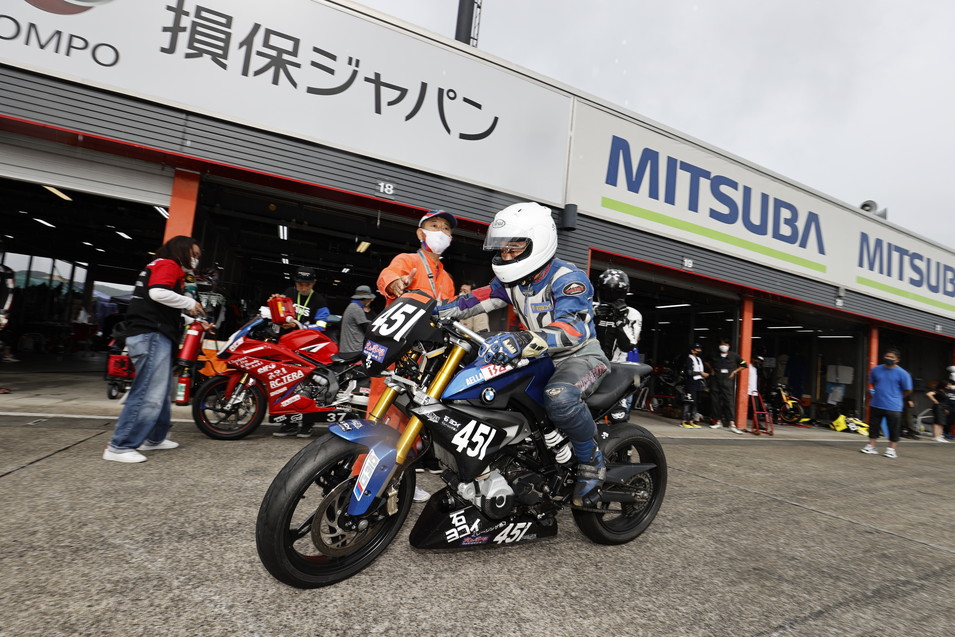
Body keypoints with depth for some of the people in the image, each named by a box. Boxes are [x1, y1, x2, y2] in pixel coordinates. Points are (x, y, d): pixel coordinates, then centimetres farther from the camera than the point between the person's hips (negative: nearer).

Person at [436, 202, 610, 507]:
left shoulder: (566, 278, -22)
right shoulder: (514, 278, 3)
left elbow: (574, 328, -38)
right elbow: (481, 298, 4)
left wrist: (522, 341, -56)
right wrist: (435, 313, -10)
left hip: (581, 356, -8)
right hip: (544, 359, 8)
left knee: (559, 396, -40)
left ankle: (591, 462, -13)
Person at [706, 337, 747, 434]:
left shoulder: (733, 355, 1)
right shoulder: (715, 355, 6)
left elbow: (743, 365, 10)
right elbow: (707, 362, 25)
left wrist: (734, 372, 1)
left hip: (727, 381, -3)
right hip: (715, 381, 3)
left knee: (729, 401, -11)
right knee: (716, 401, 5)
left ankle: (732, 424, -14)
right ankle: (719, 422, 16)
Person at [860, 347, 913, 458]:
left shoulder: (902, 373, -7)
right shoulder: (876, 369, 3)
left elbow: (908, 390, 2)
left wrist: (897, 398, 11)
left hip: (893, 407, -3)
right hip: (876, 404, 3)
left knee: (893, 428, 4)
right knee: (874, 426, 11)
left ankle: (891, 449, 18)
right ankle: (871, 446, 22)